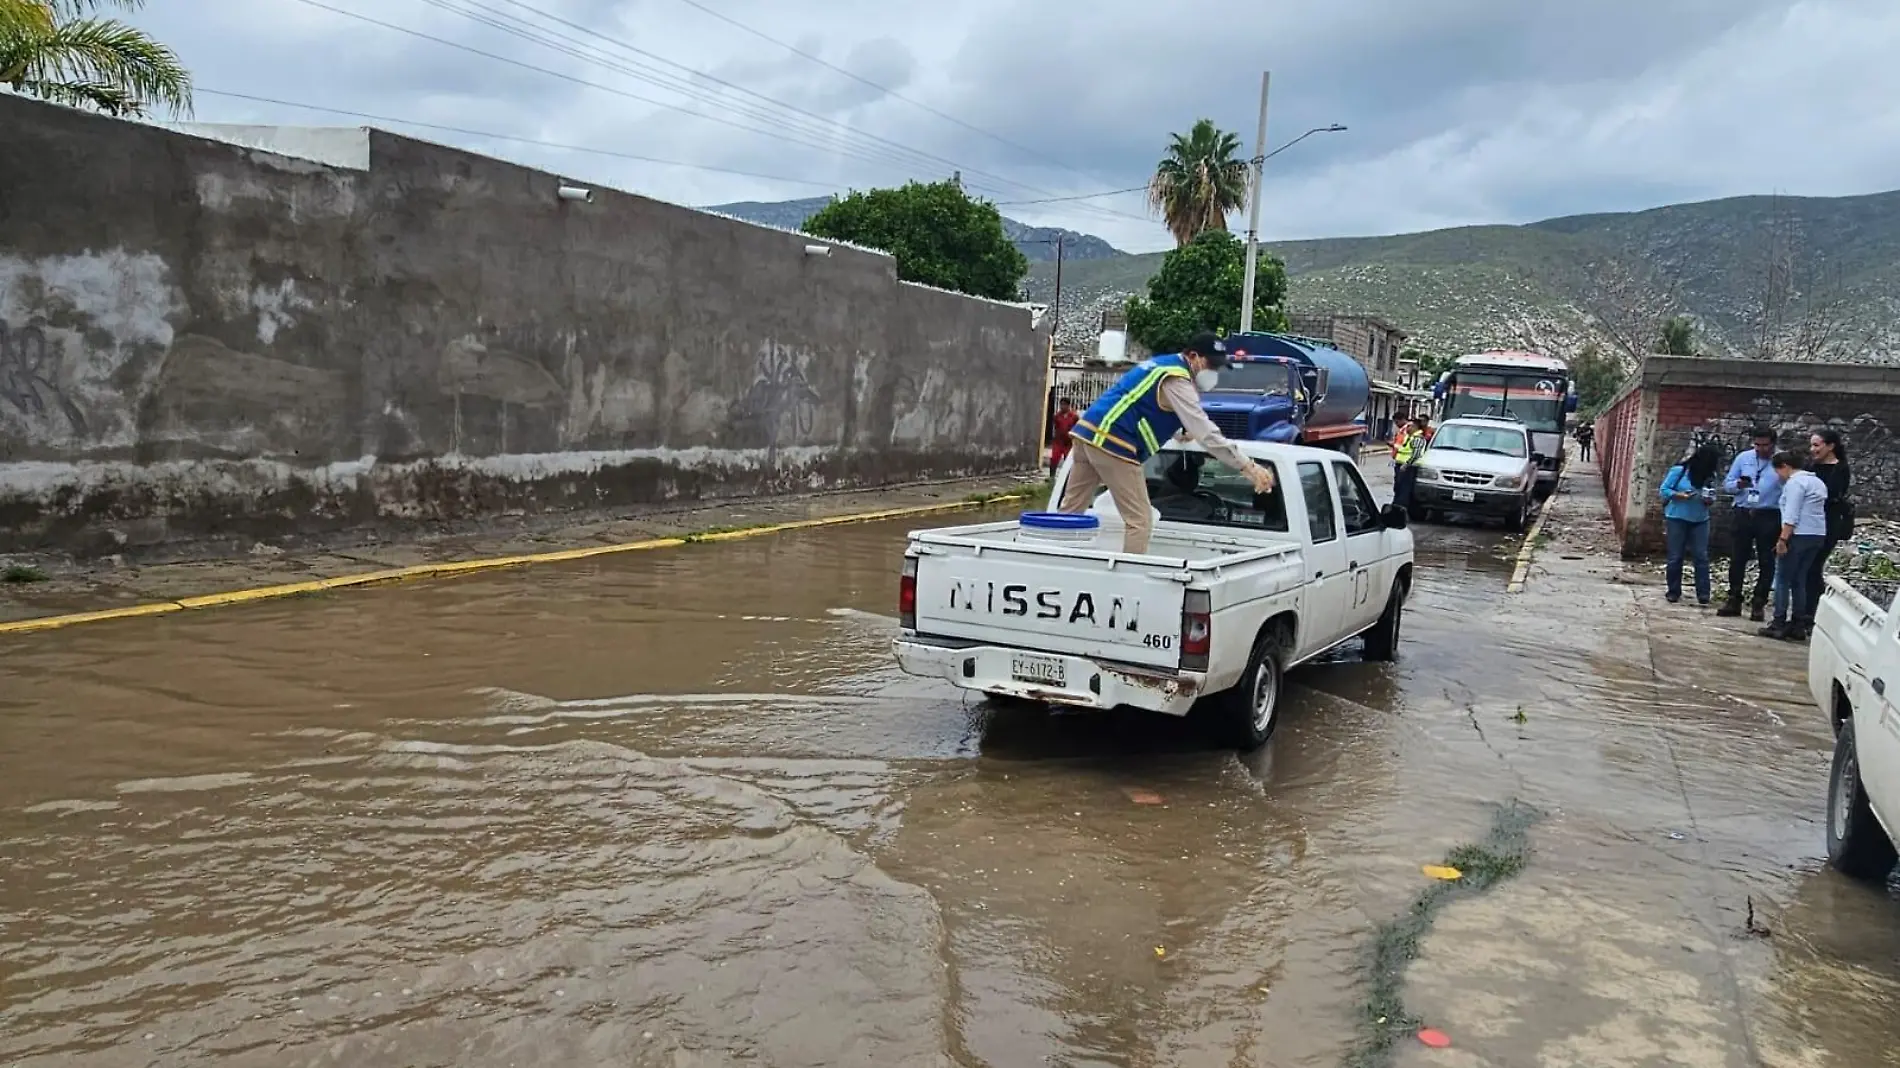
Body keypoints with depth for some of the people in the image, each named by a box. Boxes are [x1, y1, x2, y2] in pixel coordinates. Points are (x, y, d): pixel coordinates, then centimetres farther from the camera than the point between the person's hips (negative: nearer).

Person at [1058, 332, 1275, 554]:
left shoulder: (1163, 363, 21)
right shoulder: (1176, 379, -10)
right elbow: (1205, 432, -18)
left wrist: (1184, 429, 35)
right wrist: (1248, 467, -19)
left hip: (1089, 432, 10)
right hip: (1113, 442, -10)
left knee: (1070, 511, 12)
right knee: (1139, 521, -5)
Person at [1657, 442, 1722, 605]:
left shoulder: (1710, 476, 3)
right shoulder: (1679, 470, -9)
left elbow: (1711, 496, 12)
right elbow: (1663, 490, -5)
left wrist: (1709, 499, -11)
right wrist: (1680, 495, -20)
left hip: (1700, 520, 3)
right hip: (1677, 518, -3)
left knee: (1701, 556, -3)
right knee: (1676, 557, 4)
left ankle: (1703, 595, -3)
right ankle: (1674, 592, 15)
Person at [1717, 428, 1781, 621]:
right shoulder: (1743, 457, 3)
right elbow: (1727, 484, 8)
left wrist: (1785, 522, -16)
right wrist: (1738, 485, -15)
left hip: (1769, 517, -3)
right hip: (1743, 514, 3)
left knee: (1766, 562, 6)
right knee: (1737, 559, 8)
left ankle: (1759, 603, 14)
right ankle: (1734, 600, 16)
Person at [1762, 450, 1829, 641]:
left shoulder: (1795, 482, -10)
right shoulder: (1817, 482, 20)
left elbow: (1791, 514, -18)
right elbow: (1815, 510, 21)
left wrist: (1782, 539, -20)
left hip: (1799, 535, -9)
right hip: (1817, 534, 9)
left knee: (1783, 580, -3)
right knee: (1799, 581, 12)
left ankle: (1779, 625, -4)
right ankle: (1798, 625, 10)